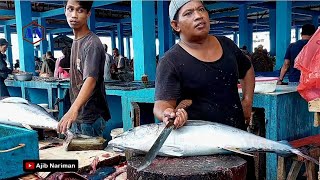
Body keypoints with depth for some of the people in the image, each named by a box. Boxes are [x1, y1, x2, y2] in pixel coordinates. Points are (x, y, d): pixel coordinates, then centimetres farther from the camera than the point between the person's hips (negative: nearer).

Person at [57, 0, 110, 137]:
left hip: (90, 119, -9)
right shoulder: (75, 41, 10)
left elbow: (90, 80, -33)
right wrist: (74, 110, 15)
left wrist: (74, 109, -48)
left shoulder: (92, 44, -18)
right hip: (77, 116, 9)